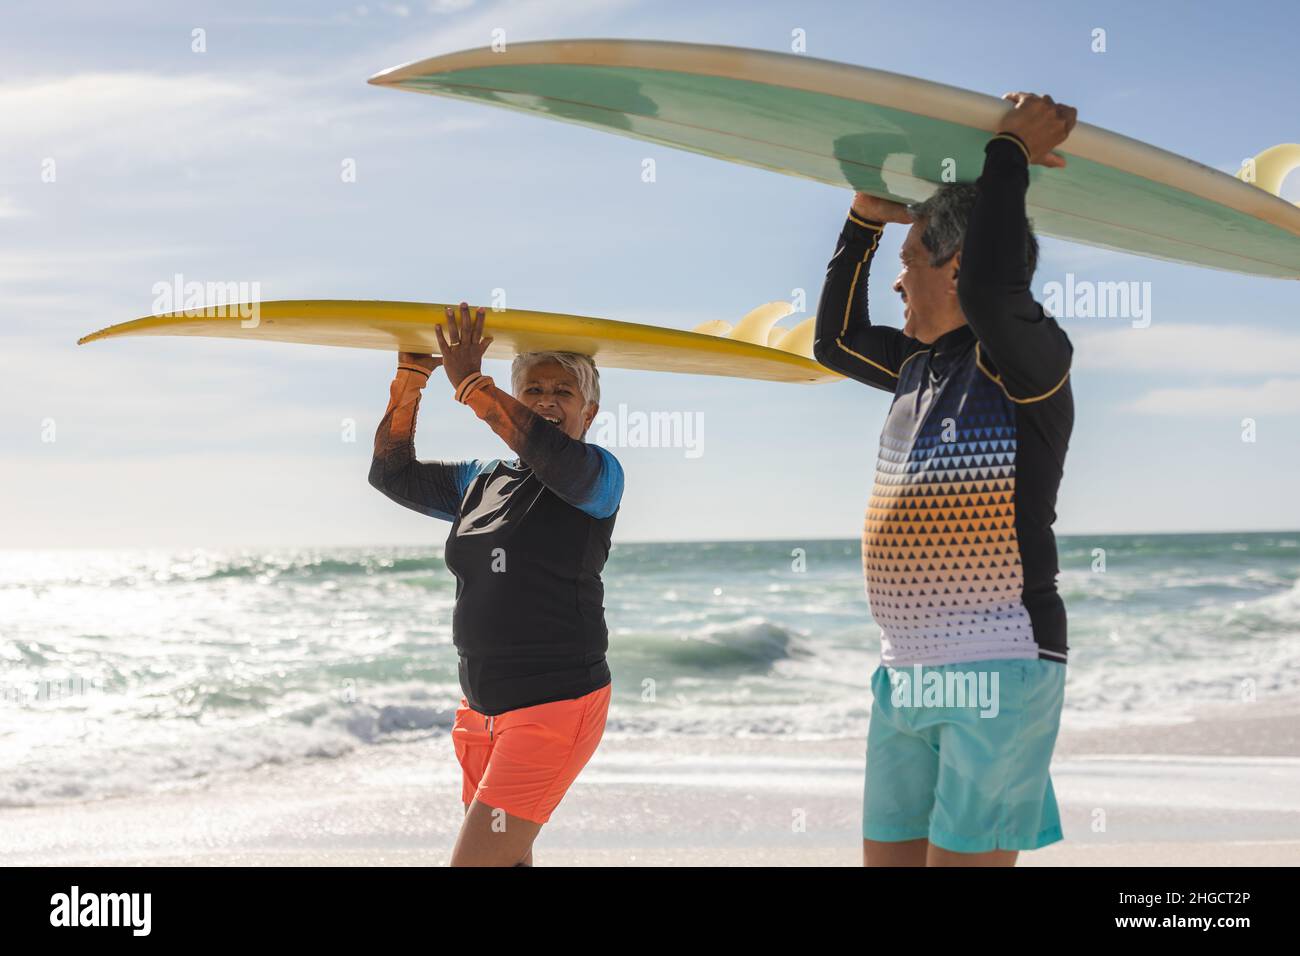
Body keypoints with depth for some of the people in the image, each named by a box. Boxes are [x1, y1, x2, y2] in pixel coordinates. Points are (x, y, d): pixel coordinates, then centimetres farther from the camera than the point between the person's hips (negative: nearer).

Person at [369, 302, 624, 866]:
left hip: (558, 703, -8)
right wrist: (412, 373, 8)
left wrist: (469, 383, -25)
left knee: (474, 862, -14)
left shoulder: (599, 477, -6)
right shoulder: (479, 482, 15)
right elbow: (393, 474, 16)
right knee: (506, 860, 11)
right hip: (482, 709, 8)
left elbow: (556, 457, -28)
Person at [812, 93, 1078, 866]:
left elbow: (991, 289, -31)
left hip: (1001, 668, -9)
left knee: (961, 859, -8)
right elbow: (836, 341, 33)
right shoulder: (922, 364, 15)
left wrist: (1010, 155, -18)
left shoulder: (1026, 359, -9)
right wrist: (865, 222, 24)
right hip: (907, 673, 9)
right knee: (887, 858, 10)